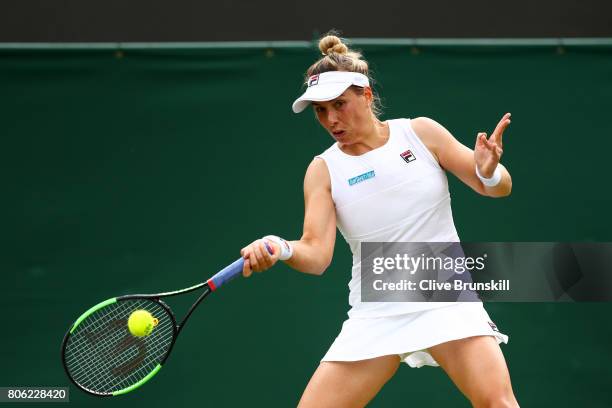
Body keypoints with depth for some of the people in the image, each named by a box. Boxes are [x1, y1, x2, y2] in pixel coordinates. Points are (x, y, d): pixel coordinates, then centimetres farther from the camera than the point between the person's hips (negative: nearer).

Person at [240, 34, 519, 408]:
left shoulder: (420, 133, 0)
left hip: (445, 298, -2)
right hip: (375, 315, 2)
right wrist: (282, 249, -32)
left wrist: (488, 172, -21)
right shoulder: (323, 170, 1)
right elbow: (316, 254, -10)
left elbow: (500, 187, 3)